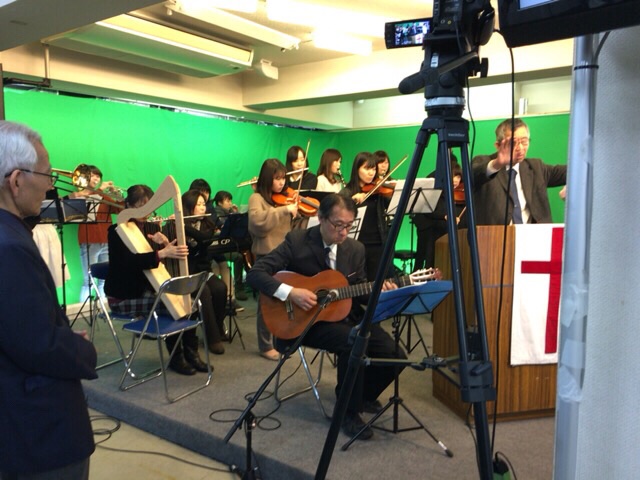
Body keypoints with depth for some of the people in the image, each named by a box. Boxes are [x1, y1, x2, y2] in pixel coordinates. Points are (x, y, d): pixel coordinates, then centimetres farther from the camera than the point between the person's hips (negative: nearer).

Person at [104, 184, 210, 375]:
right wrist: (162, 253, -46)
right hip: (123, 297, -6)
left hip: (146, 290, 6)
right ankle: (176, 357, -9)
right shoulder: (118, 231, -12)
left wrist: (165, 244, -21)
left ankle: (190, 353, -8)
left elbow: (161, 263, 0)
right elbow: (131, 261, -31)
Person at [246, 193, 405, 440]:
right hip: (307, 320, -5)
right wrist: (290, 292, -27)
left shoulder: (355, 248, 3)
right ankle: (348, 412, -10)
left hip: (348, 315, 6)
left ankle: (363, 394, 20)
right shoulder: (296, 241, -12)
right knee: (353, 342, -33)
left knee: (394, 355, -11)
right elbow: (255, 273, -15)